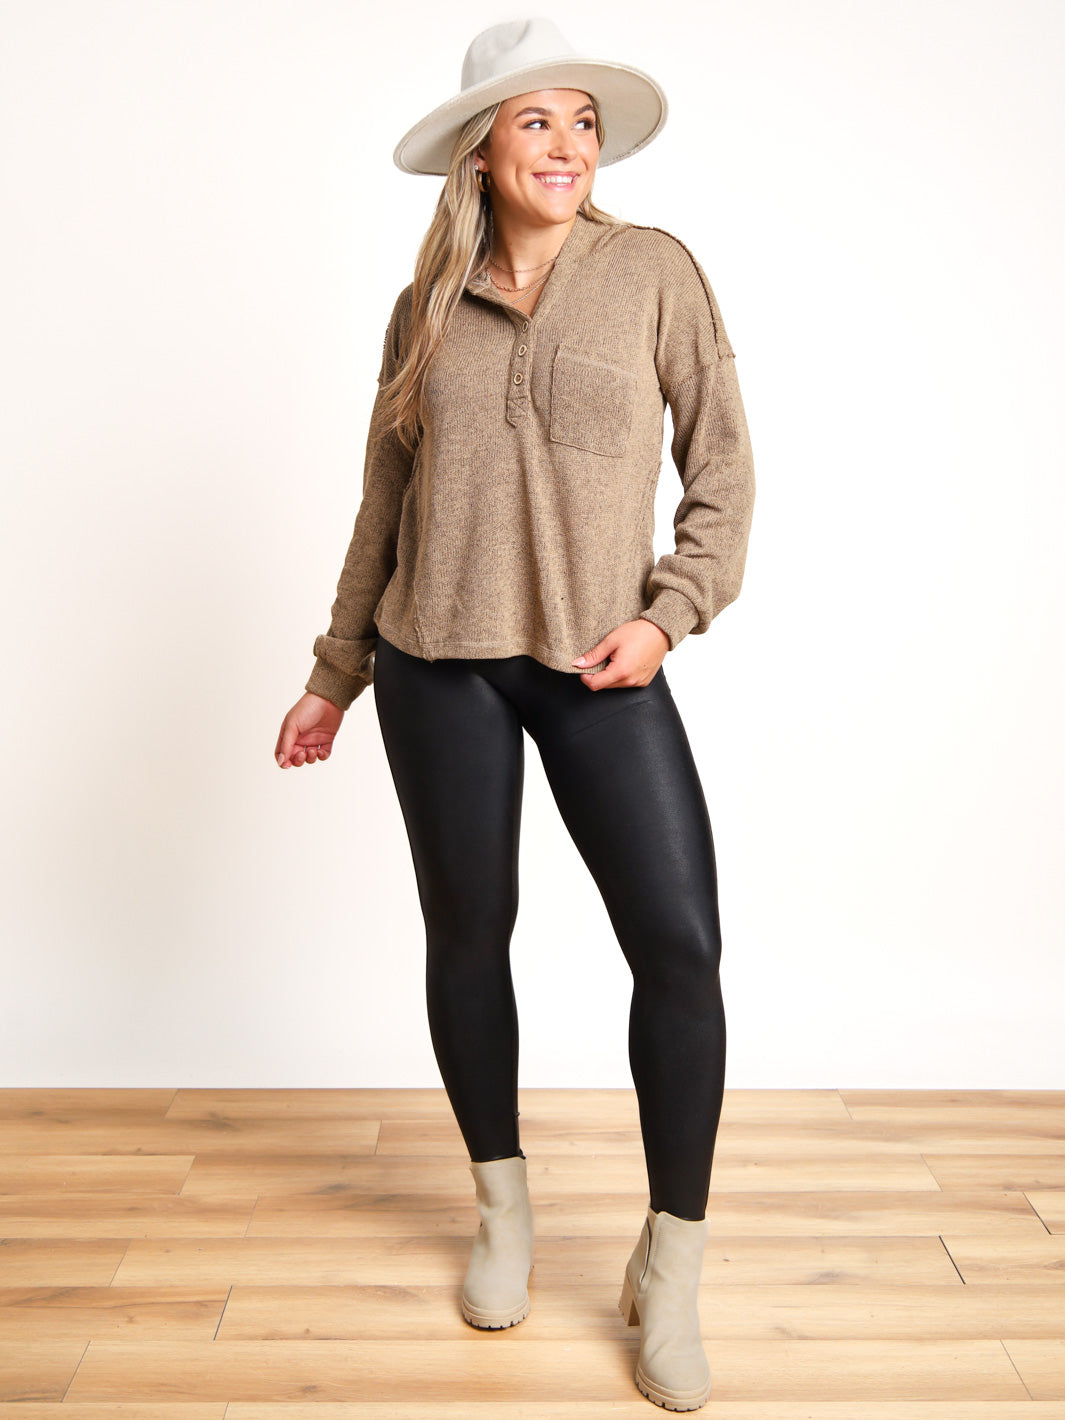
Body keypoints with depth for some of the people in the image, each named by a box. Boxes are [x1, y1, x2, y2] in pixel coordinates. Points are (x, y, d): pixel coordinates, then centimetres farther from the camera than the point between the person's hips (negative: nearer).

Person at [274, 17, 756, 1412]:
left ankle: (669, 1269, 8)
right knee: (468, 934, 9)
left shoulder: (654, 271, 2)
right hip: (439, 662, 2)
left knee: (680, 941, -9)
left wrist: (670, 612, -10)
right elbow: (385, 504, 12)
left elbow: (723, 461, 3)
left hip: (599, 665, -1)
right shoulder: (427, 308, 8)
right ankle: (503, 1209, 30)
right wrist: (335, 673, 14)